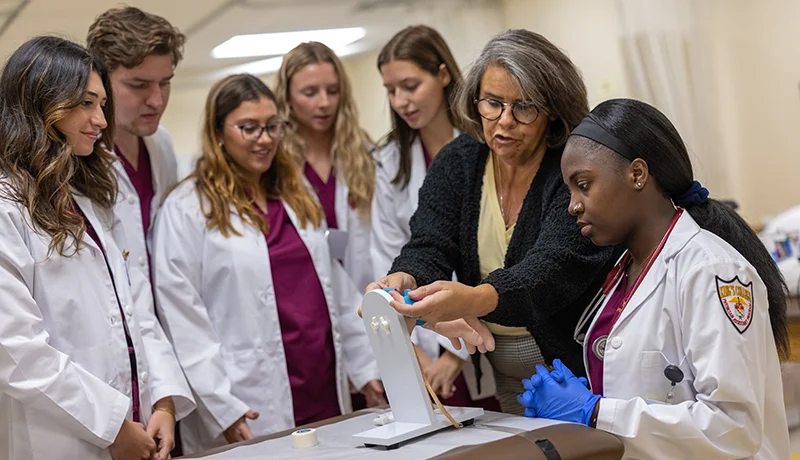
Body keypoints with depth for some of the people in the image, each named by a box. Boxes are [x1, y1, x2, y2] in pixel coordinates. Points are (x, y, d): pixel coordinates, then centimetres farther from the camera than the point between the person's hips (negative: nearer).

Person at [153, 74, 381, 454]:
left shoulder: (297, 195, 14)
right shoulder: (186, 208, -5)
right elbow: (182, 320, -10)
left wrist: (367, 365, 14)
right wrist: (222, 409, -15)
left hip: (326, 396, 6)